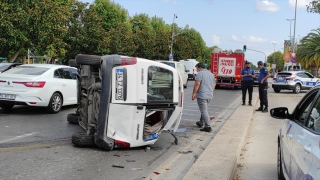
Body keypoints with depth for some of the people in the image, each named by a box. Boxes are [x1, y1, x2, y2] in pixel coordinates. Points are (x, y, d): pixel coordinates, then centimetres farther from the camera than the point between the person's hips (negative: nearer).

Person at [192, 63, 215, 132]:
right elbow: (214, 84, 21)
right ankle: (201, 123, 33)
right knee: (204, 110, 22)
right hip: (210, 95, 9)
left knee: (204, 111, -6)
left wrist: (194, 93, -13)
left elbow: (197, 84, -18)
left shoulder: (200, 73, -10)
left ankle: (207, 127, -8)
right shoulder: (211, 74, 17)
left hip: (202, 95, -9)